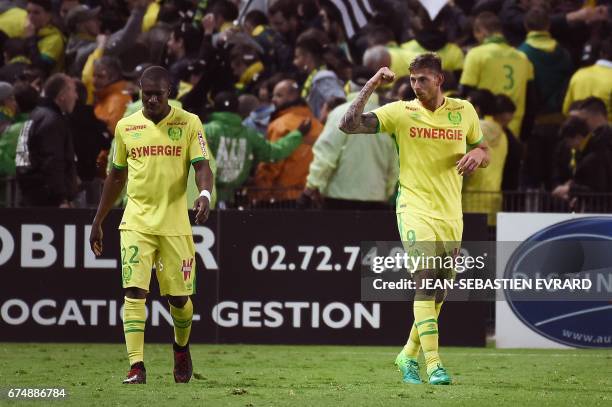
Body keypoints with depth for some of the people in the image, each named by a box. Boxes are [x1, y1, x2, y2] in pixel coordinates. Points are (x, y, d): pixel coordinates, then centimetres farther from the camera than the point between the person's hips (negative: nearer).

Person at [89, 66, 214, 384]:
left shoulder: (189, 123, -1)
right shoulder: (126, 126, 7)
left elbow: (202, 166, -7)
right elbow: (116, 176, 17)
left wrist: (204, 194, -29)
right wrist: (97, 222, 18)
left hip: (175, 223, -1)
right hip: (136, 223, 1)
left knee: (179, 297, 5)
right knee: (134, 292, -14)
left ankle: (182, 347, 36)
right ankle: (136, 367, -16)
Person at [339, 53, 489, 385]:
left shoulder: (464, 111, 7)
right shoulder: (400, 112, -2)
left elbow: (484, 152, 18)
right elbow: (348, 125, -10)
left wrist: (477, 155, -6)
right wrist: (371, 86, -15)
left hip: (451, 213, 4)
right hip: (415, 210, -4)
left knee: (438, 292, 10)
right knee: (426, 280, -21)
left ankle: (409, 355, 29)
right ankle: (433, 364, -27)